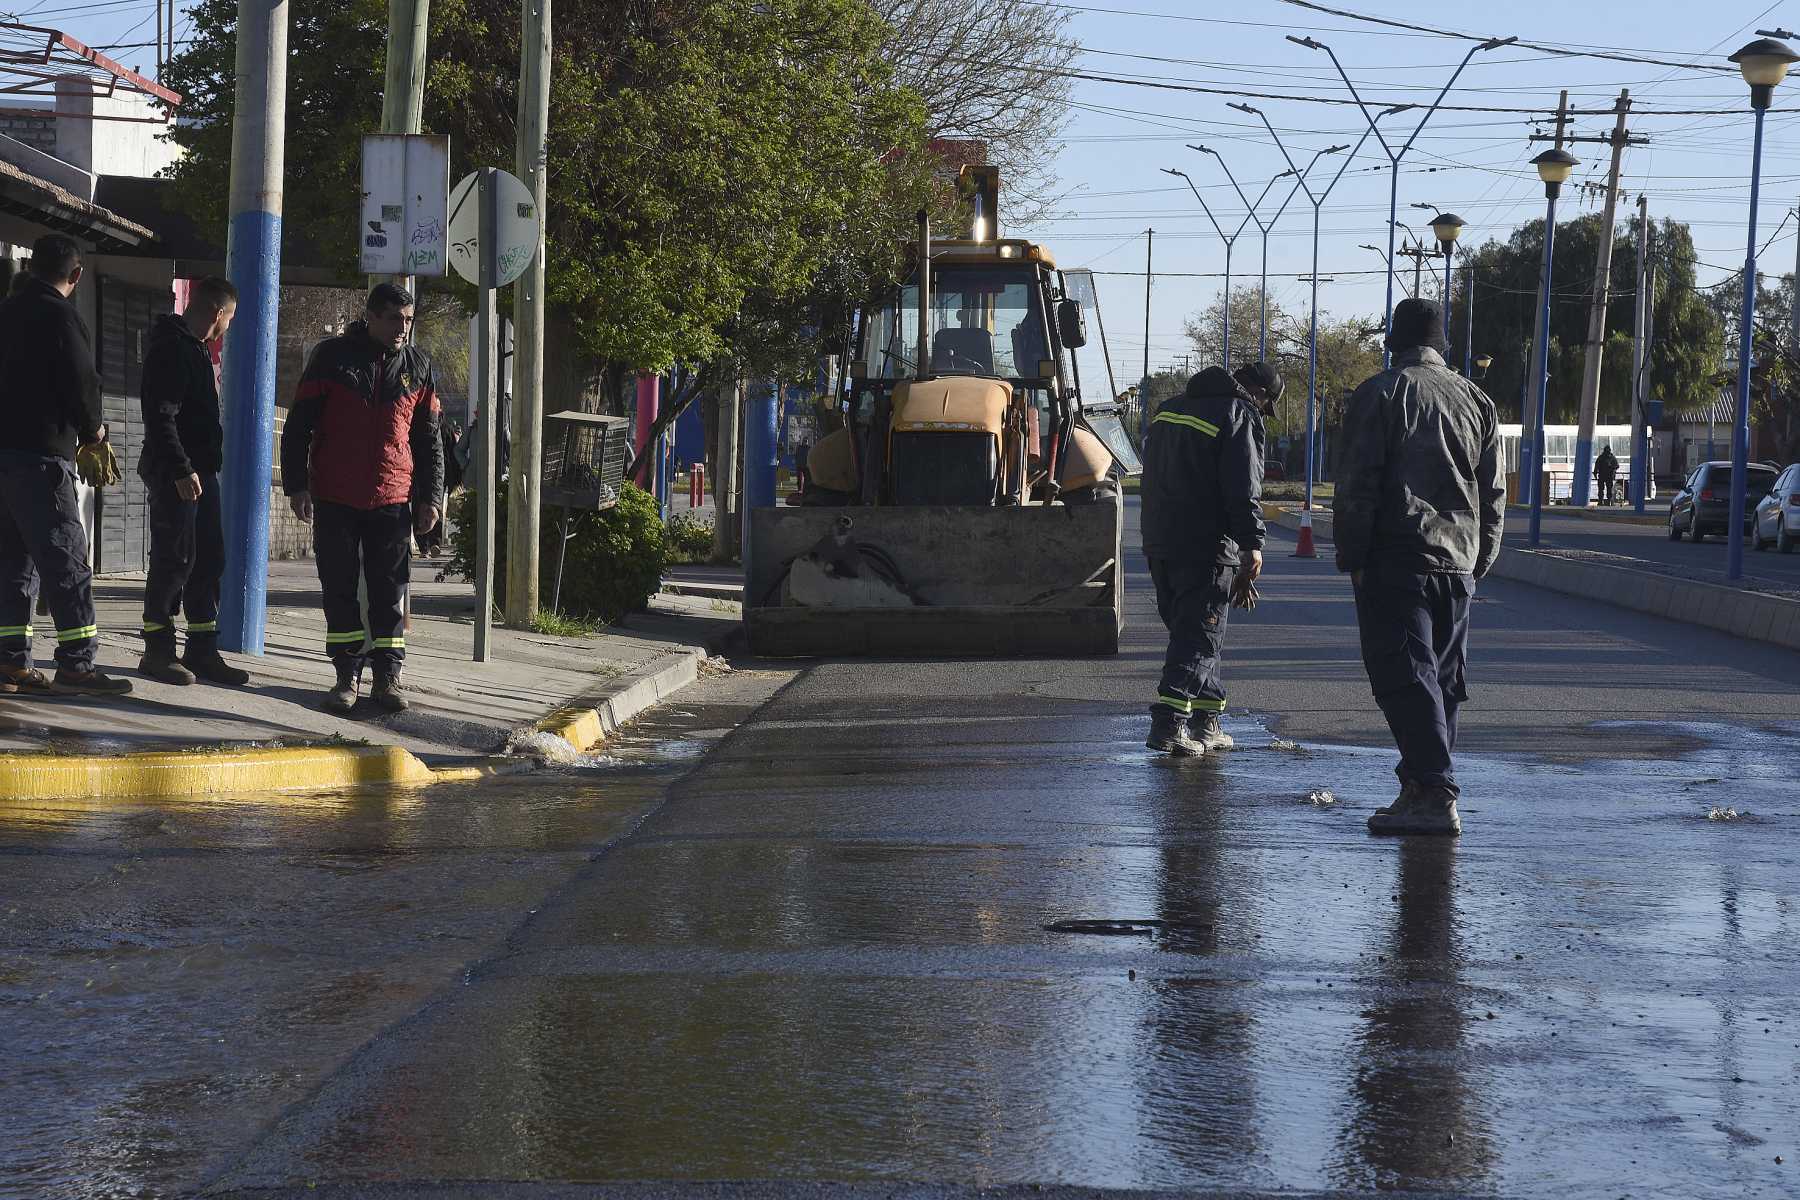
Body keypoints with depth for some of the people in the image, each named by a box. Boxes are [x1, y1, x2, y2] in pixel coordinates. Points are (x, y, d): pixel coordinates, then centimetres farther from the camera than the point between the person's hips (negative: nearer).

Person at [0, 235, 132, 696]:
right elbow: (80, 383, -14)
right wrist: (92, 429, 7)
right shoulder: (60, 316, -11)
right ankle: (76, 662, -9)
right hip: (41, 454, -8)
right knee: (66, 558, -6)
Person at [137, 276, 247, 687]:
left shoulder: (196, 348, 18)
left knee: (209, 560, 10)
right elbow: (160, 416, -21)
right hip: (174, 473, -10)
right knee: (174, 560, -6)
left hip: (198, 471, 10)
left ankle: (202, 651, 15)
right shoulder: (171, 348, -14)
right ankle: (158, 651, 2)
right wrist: (181, 470, -25)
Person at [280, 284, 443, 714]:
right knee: (340, 589, 3)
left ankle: (387, 676, 9)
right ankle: (348, 675, 10)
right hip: (335, 499, -2)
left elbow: (428, 438, 14)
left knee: (390, 591, 3)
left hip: (393, 500, 2)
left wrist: (429, 497, 8)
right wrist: (297, 484, -5)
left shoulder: (417, 366, 8)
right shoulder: (332, 356, 0)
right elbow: (298, 424, 1)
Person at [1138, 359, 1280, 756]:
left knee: (1188, 629, 16)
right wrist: (1252, 544, -16)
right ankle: (1168, 722, -17)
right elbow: (1244, 488, -17)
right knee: (1199, 635, -6)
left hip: (1159, 542, 8)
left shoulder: (1170, 408, 17)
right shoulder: (1240, 416, -9)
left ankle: (1205, 723, 20)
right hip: (1207, 545, -8)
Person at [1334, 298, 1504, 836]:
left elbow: (1356, 485, -9)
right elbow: (1493, 493, 16)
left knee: (1404, 676, -9)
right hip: (1457, 563, 6)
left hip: (1396, 559, -6)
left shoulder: (1380, 394, -4)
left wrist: (1352, 556, -3)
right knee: (1442, 679, 12)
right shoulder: (1475, 399, 14)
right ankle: (1421, 787, 16)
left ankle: (1435, 794, -18)